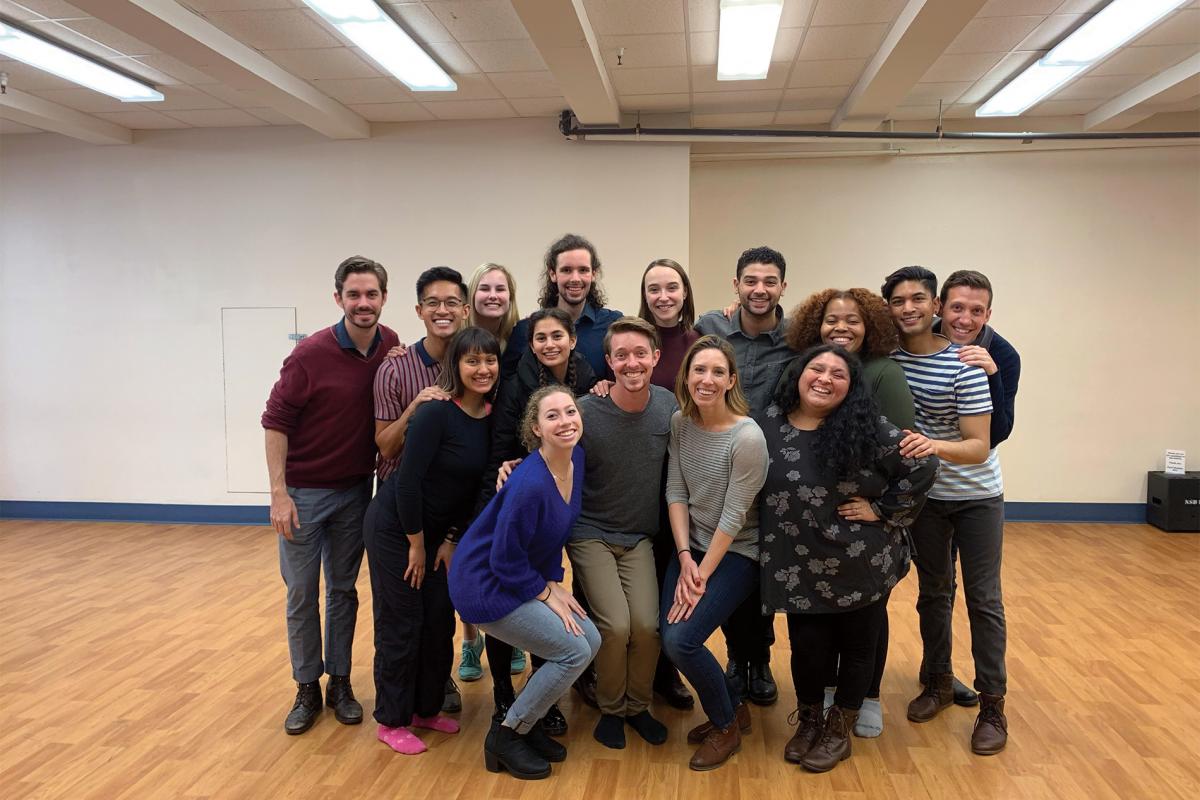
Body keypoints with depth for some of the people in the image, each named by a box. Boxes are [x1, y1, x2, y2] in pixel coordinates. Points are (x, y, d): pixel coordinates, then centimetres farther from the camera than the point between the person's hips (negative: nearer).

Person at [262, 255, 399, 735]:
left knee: (344, 590, 14)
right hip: (303, 491, -3)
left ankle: (340, 683, 27)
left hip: (355, 491, 3)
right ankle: (307, 689, 23)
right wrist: (278, 492, -15)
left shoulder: (392, 347, -6)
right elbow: (275, 421, -13)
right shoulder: (310, 354, -18)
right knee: (301, 594, 7)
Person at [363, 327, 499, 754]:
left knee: (440, 622, 11)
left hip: (439, 530, 7)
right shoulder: (436, 413, -24)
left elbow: (474, 486, 3)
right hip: (395, 527, -6)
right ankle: (392, 721, 20)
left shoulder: (492, 416, -4)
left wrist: (451, 539, 1)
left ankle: (426, 708, 30)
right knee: (401, 625, 3)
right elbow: (408, 482, -23)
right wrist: (417, 545, -14)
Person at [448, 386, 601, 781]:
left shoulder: (576, 458, -4)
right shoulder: (530, 485, -30)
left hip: (521, 578, 9)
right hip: (485, 586, -9)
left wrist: (554, 581, 1)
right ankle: (506, 736, 9)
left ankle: (527, 724, 22)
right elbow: (504, 560, -22)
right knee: (574, 652, -10)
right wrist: (547, 593, -11)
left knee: (590, 640, 4)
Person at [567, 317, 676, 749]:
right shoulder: (584, 412, -20)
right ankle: (610, 709, 14)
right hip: (591, 535, -3)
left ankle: (638, 706, 18)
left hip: (640, 537, 3)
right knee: (616, 625, -15)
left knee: (647, 624, -11)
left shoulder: (669, 407, -9)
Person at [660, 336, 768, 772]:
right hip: (692, 546, 6)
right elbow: (676, 492, -2)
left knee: (681, 640, -16)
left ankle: (726, 726, 12)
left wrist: (701, 576, -17)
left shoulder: (747, 437, -20)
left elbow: (733, 516, -19)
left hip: (736, 553, -5)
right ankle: (732, 708, 20)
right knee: (668, 637, -8)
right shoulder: (679, 422, -3)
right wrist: (684, 558, -11)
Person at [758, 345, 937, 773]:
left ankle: (839, 729, 35)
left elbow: (922, 467, -9)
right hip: (801, 568, 2)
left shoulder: (868, 429, -13)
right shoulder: (769, 424, -4)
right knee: (806, 647, 7)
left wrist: (883, 511, -10)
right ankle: (807, 721, 35)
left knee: (857, 647, 13)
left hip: (864, 565, -1)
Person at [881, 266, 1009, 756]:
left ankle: (992, 704, 13)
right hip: (923, 494, 3)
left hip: (976, 495, -3)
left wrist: (934, 445, -41)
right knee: (933, 591, 14)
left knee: (983, 598, 2)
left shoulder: (963, 364, -20)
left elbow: (979, 448, -23)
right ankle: (938, 682, 30)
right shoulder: (886, 357, -8)